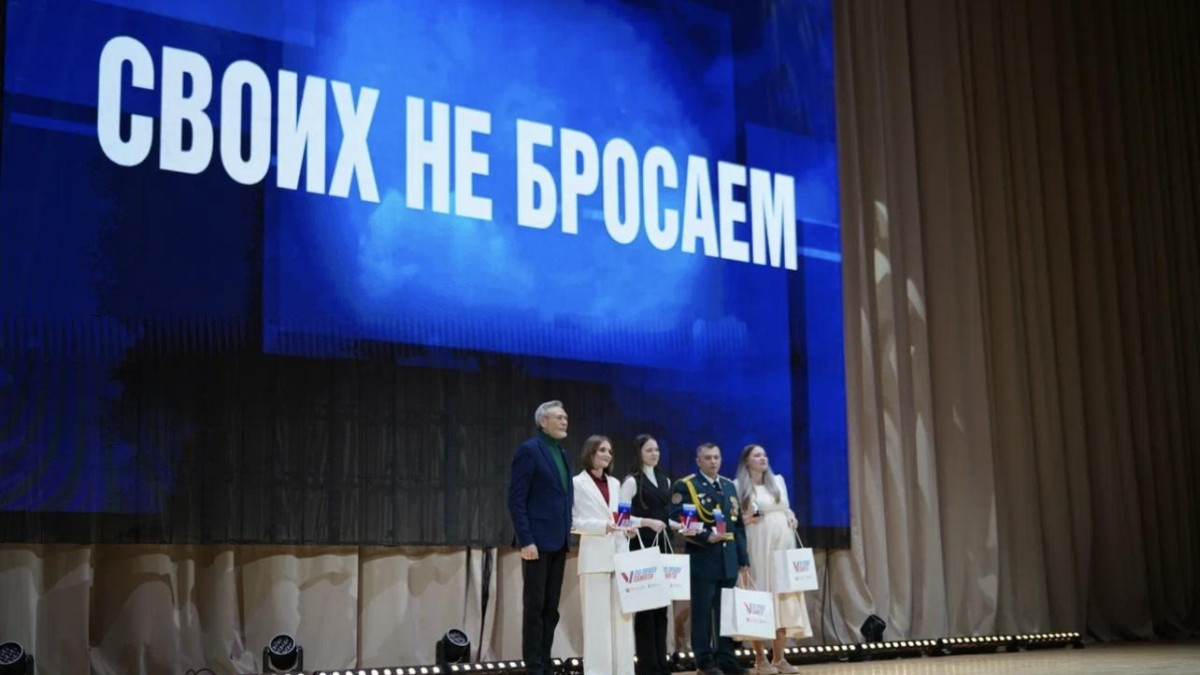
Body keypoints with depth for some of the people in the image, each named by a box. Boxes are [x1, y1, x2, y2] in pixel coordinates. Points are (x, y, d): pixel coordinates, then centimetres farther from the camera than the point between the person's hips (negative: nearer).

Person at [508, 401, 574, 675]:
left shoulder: (562, 453, 16)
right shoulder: (529, 450, -8)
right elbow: (516, 500, -13)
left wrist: (567, 535, 11)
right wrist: (526, 540, -19)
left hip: (558, 541, 7)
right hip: (537, 540, -7)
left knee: (551, 608, 9)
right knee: (535, 606, -2)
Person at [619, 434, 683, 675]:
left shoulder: (665, 481, 16)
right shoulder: (632, 481, -5)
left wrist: (680, 526, 2)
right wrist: (647, 522, -22)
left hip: (661, 548, 7)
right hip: (641, 548, -7)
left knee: (661, 605, 7)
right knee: (645, 607, -4)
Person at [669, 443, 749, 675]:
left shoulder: (729, 486, 17)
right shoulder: (684, 486, -3)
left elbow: (738, 524, 16)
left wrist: (743, 557, 10)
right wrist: (706, 537, -22)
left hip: (728, 560, 6)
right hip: (702, 560, -6)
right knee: (702, 612, 0)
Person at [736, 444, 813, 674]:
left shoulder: (778, 480, 15)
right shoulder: (739, 486, 0)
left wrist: (791, 519, 1)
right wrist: (744, 519, -18)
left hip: (783, 544, 4)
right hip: (758, 546, -4)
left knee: (785, 596, 1)